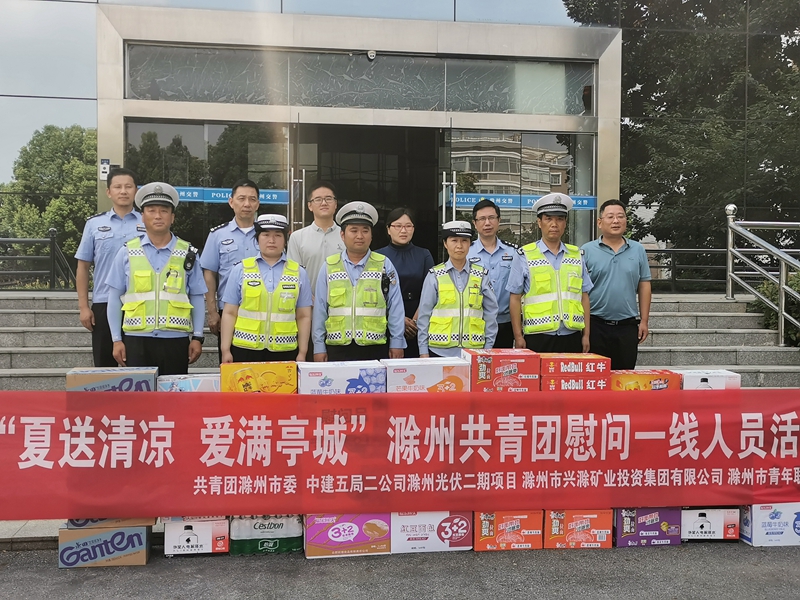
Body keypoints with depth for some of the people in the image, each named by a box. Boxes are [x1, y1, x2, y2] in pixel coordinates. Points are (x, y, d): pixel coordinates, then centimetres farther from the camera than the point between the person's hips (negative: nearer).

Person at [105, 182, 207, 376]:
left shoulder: (187, 253, 5)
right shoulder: (127, 252, 4)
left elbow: (197, 298, 7)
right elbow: (115, 298, 7)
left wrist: (197, 337, 2)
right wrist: (116, 339, 3)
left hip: (176, 341, 0)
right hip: (137, 340, 0)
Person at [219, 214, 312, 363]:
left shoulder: (299, 273, 7)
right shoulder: (240, 270, 6)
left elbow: (304, 317, 7)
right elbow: (229, 313, 5)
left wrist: (302, 353, 2)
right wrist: (225, 350, -1)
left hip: (285, 352, 0)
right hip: (244, 351, 0)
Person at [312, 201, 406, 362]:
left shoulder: (384, 265, 4)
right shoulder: (329, 267, 6)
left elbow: (395, 307, 3)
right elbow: (320, 309, 7)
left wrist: (397, 343, 0)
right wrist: (319, 346, 5)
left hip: (375, 349, -1)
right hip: (338, 349, 1)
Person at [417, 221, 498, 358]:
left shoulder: (481, 275, 3)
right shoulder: (434, 276, 0)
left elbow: (490, 313, 6)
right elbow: (424, 315, 2)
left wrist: (488, 347, 4)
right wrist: (423, 351, 0)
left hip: (473, 350, 1)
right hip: (440, 350, -1)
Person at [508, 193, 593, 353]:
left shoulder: (577, 255, 13)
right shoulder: (525, 256, 2)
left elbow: (584, 296, 14)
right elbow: (515, 298, 0)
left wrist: (586, 335, 9)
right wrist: (518, 337, -4)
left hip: (572, 338, 3)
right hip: (538, 338, -3)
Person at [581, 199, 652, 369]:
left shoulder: (638, 250, 7)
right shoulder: (587, 251, -1)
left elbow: (644, 286, 8)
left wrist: (644, 321, 4)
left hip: (627, 325, 2)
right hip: (595, 325, -2)